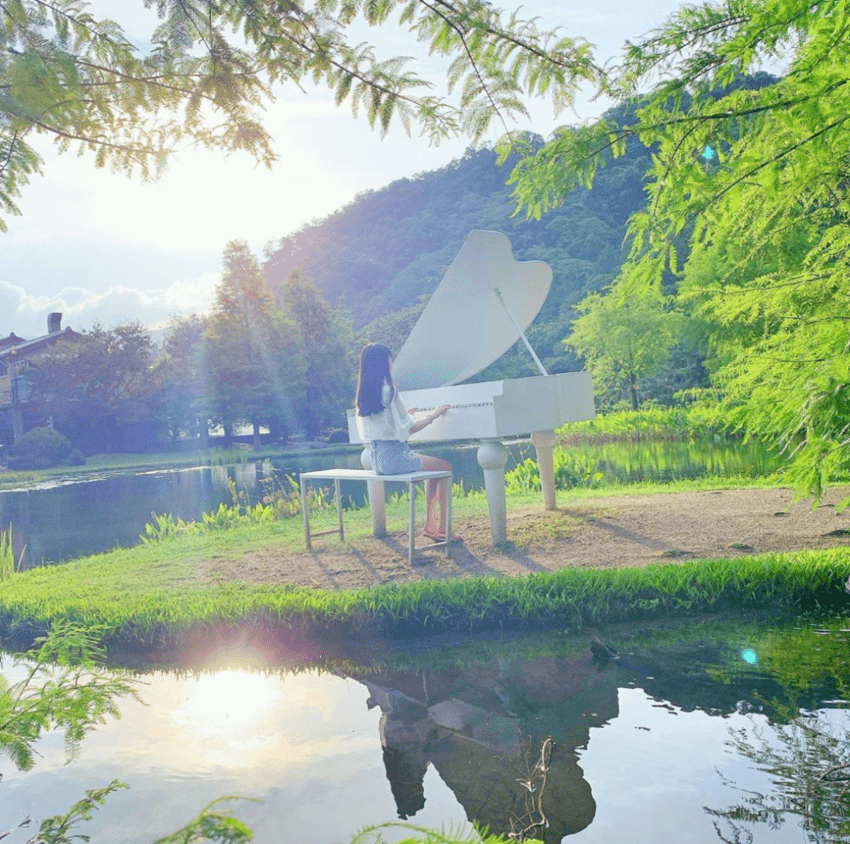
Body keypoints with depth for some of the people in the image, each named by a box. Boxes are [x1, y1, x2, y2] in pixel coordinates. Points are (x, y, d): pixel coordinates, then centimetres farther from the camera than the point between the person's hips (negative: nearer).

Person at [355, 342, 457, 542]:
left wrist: (404, 414, 28)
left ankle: (430, 525, 19)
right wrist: (432, 415, -3)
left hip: (377, 459, 9)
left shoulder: (363, 394, 10)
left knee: (434, 467, 23)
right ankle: (442, 529, 2)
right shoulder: (389, 391, -15)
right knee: (446, 467, 3)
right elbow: (407, 429, -15)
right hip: (393, 456, -9)